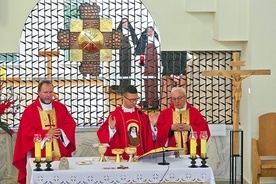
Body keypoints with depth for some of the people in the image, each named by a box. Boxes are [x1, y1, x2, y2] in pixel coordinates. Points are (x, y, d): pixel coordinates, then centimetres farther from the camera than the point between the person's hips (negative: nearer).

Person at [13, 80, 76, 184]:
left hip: (61, 153, 3)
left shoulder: (61, 107, 11)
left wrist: (61, 132, -14)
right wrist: (46, 133, -15)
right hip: (40, 155, -3)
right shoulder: (30, 110, 1)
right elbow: (27, 132, -6)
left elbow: (71, 124, 6)